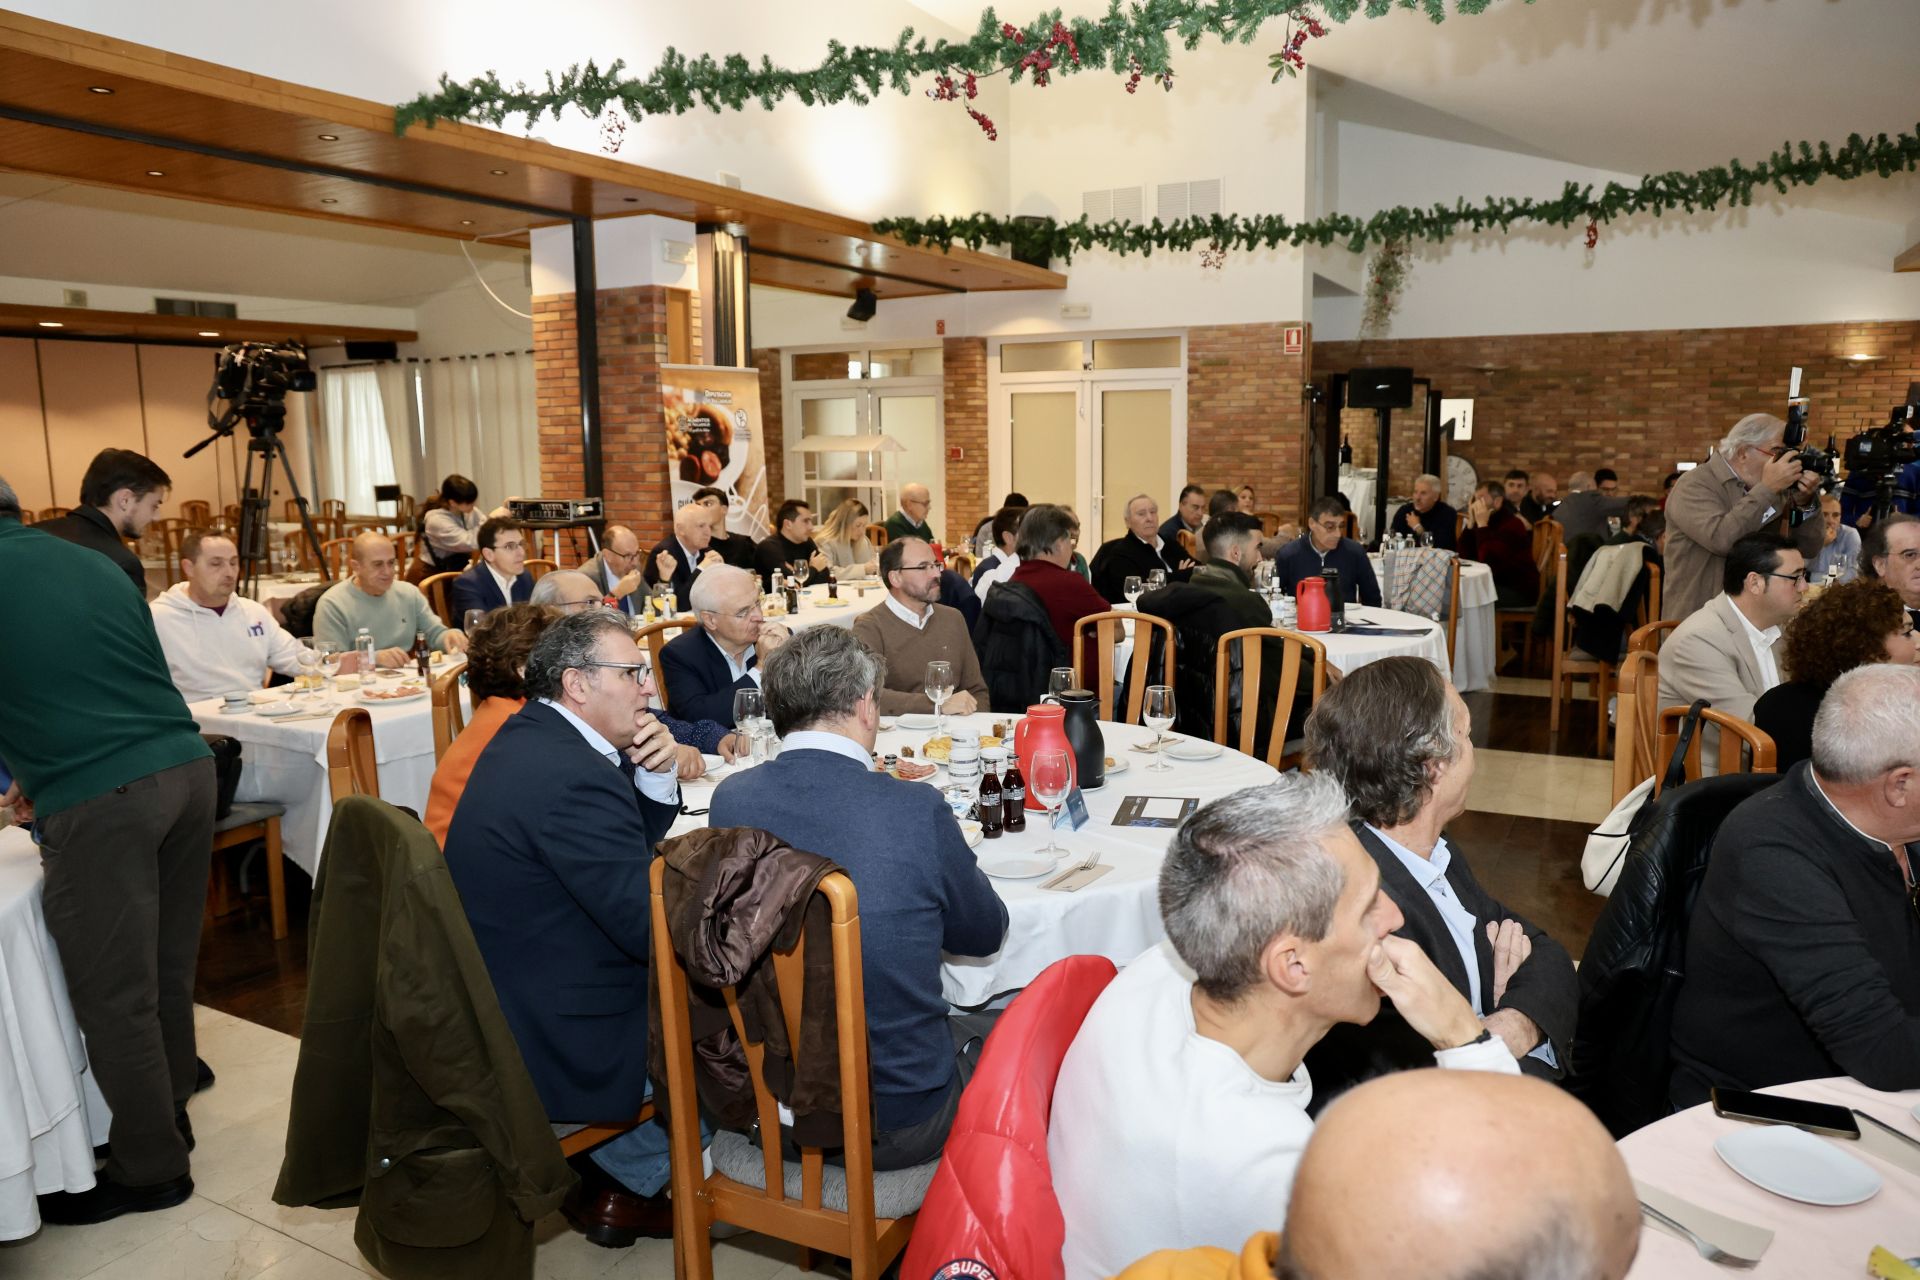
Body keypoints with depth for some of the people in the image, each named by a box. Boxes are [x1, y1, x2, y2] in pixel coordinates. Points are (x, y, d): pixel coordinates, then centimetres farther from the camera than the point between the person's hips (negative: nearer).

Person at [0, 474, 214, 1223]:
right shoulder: (96, 563, 17)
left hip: (101, 802, -6)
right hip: (186, 768, 6)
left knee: (114, 995, 8)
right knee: (166, 972, 19)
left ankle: (148, 1168, 21)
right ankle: (166, 1118, 35)